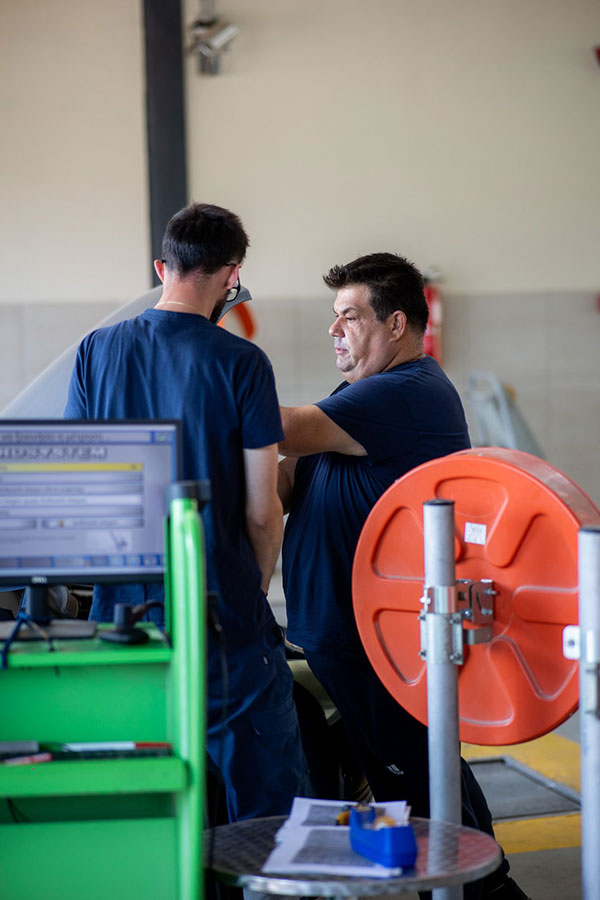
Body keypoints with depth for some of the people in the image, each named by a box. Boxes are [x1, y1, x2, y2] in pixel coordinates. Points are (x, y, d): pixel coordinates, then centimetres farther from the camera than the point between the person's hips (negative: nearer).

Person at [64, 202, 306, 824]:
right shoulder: (240, 362, -9)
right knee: (266, 808, 5)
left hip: (123, 607, 5)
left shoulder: (95, 352, 4)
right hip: (222, 614, -4)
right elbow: (261, 511, -7)